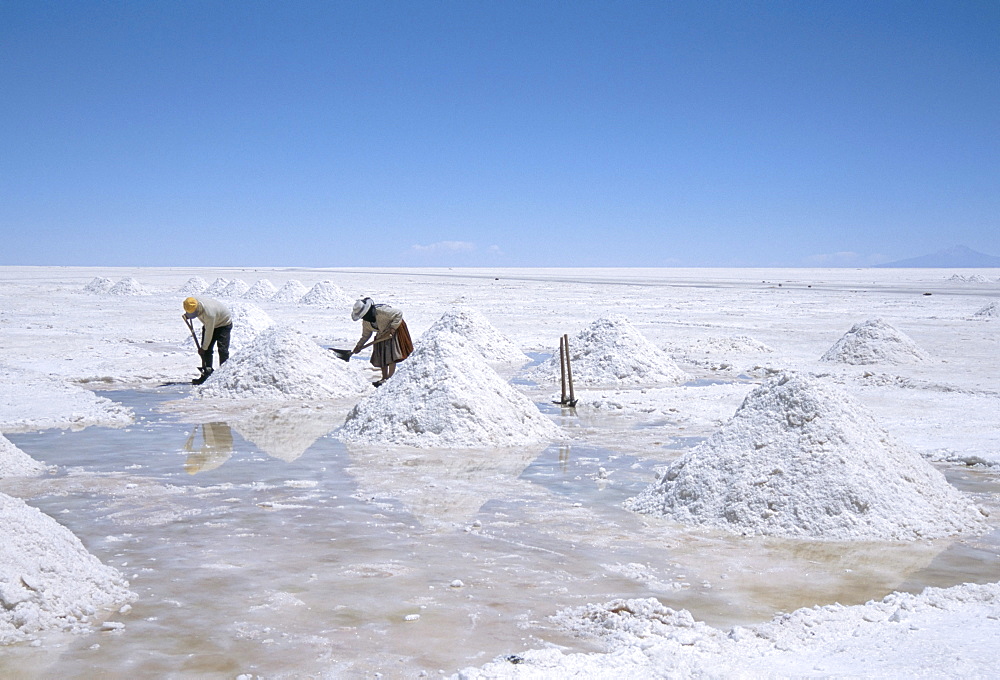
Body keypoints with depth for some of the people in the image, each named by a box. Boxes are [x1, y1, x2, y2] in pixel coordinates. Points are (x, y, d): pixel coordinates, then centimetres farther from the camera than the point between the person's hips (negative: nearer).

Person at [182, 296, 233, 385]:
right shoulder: (193, 305, -20)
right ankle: (207, 374, -1)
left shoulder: (209, 313, -40)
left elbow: (209, 333, -30)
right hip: (209, 324, 7)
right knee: (206, 350, -4)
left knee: (222, 349, -17)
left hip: (224, 324, -7)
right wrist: (186, 316, -11)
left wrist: (203, 348, -21)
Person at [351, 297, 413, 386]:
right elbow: (366, 335, 9)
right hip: (381, 336, 7)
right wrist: (359, 346, 0)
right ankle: (384, 378, 19)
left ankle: (390, 377, -10)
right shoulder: (365, 322, -6)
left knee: (391, 356, -14)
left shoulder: (381, 310, -31)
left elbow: (398, 314, -25)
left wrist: (393, 327, -28)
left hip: (394, 331, -7)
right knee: (381, 357, 7)